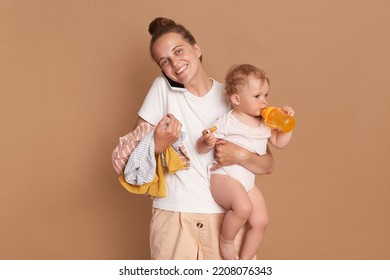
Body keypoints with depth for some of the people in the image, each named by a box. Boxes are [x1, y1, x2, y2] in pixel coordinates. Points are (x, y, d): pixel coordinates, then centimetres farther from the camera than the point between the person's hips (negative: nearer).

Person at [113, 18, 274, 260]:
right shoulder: (163, 88, -3)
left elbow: (268, 165, 1)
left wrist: (241, 156, -18)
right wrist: (158, 144, -20)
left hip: (226, 215, 1)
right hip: (174, 215, -1)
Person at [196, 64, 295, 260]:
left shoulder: (265, 124, 9)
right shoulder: (226, 122, -10)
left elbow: (279, 142, 19)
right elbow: (201, 148, -11)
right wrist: (207, 142, -35)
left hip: (248, 181, 7)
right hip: (224, 177, -7)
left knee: (260, 221, 0)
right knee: (244, 207, -32)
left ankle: (244, 261, 19)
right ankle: (226, 241, -4)